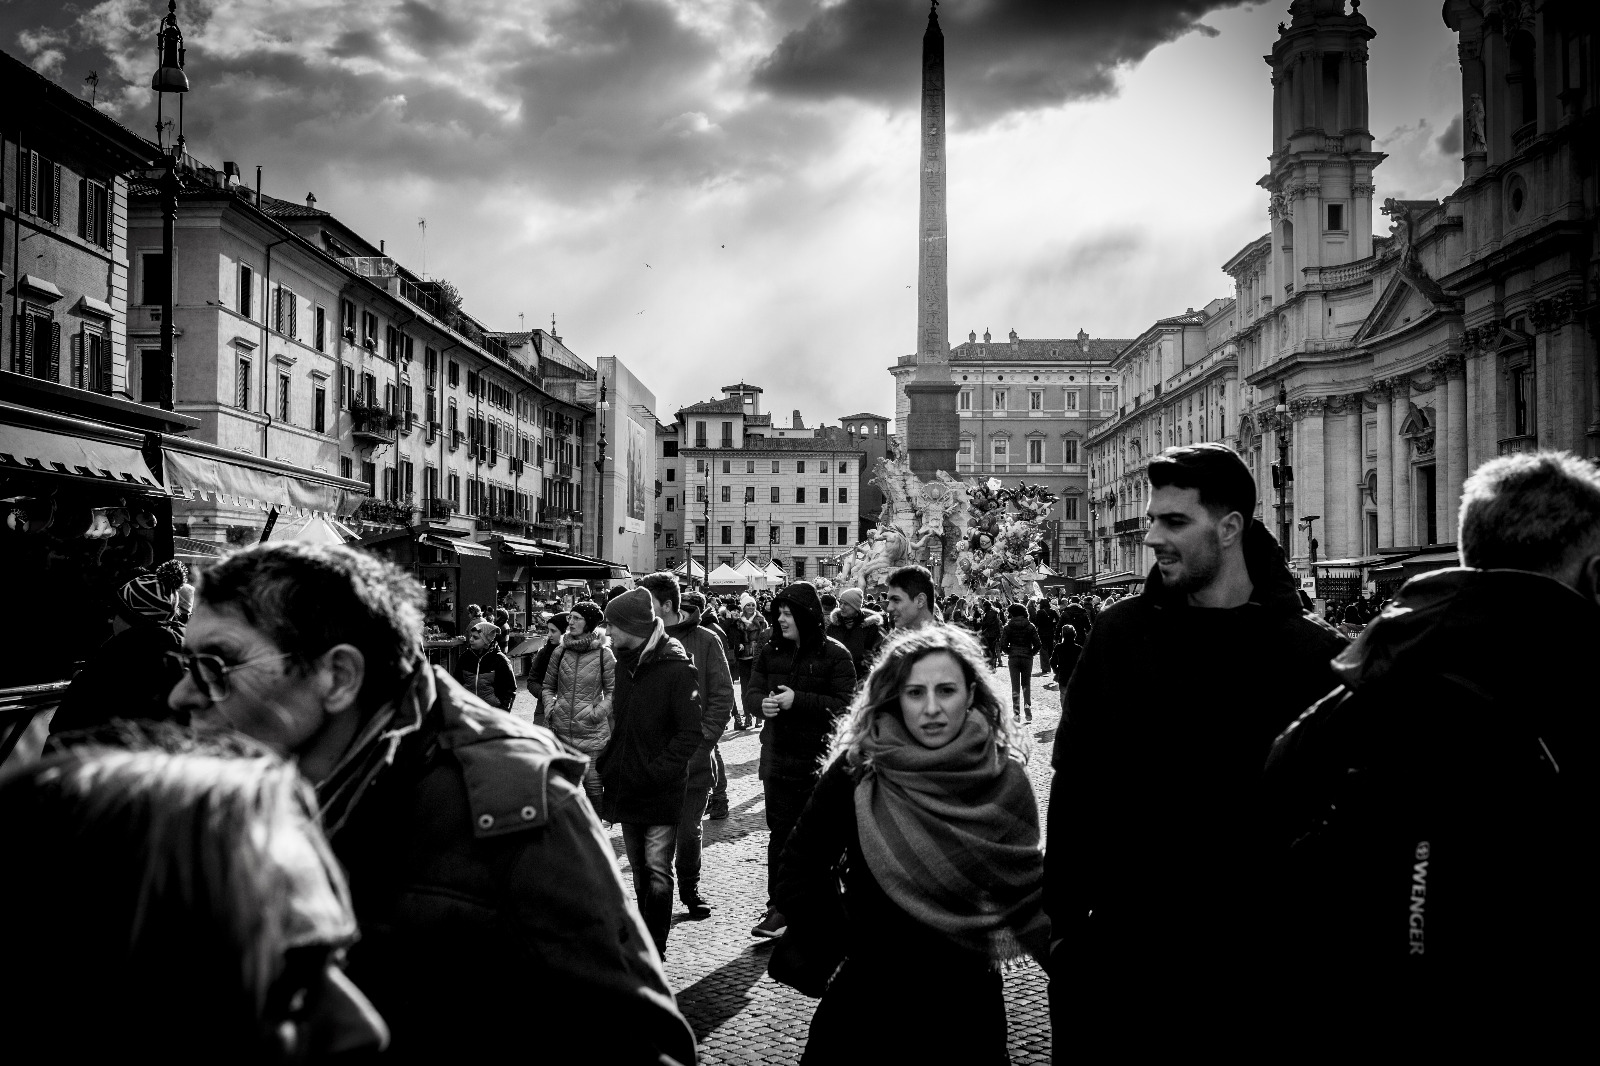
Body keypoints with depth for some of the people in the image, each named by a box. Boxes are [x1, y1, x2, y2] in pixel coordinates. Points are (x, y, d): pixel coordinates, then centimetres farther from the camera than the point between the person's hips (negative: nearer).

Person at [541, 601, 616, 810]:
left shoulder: (604, 654, -4)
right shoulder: (560, 652, 6)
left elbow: (613, 691, 1)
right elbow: (548, 686, 16)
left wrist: (599, 711, -13)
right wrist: (549, 706, -2)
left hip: (592, 732, -3)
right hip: (561, 730, 4)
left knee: (593, 785, -2)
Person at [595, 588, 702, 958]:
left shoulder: (677, 669, -14)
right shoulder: (625, 664, 10)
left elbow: (690, 734, -16)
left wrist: (655, 774, -21)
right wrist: (609, 762, 8)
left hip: (662, 791, -7)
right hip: (626, 787, 7)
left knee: (657, 871, -3)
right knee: (639, 870, 15)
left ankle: (655, 950, 4)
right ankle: (643, 939, 26)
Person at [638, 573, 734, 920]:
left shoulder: (705, 641, -1)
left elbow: (722, 696, 0)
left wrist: (703, 738, -8)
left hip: (693, 758, -1)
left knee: (688, 832, 6)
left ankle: (690, 891, 27)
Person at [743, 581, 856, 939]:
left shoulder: (834, 654, -7)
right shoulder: (771, 652, 8)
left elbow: (844, 705, -14)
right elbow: (751, 693, 6)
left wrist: (798, 700, -22)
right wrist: (762, 704, -17)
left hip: (819, 759, -4)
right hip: (778, 757, 4)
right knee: (779, 833, 5)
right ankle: (779, 909, 12)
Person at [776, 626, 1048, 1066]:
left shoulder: (1001, 781, -8)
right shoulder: (858, 771, -11)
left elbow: (1026, 893, -4)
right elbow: (800, 872, -3)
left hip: (965, 999, 1)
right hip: (867, 996, 0)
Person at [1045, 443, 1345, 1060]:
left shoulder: (1312, 656, -6)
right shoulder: (1121, 632, 0)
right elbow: (1074, 784, 2)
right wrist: (1063, 918, -1)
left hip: (1250, 961, -1)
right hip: (1117, 949, 2)